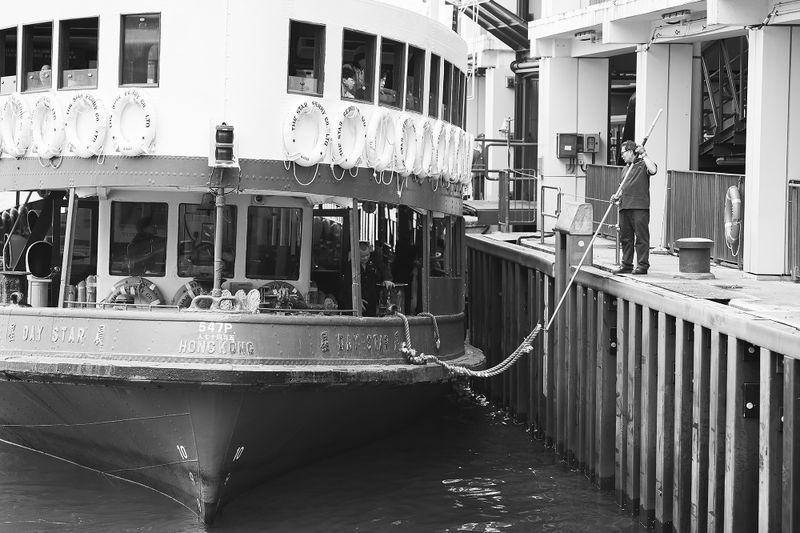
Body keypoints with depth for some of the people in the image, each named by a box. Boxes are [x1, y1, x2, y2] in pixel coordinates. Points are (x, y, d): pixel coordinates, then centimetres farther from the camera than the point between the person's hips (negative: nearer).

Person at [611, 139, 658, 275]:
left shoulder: (643, 165, -1)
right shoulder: (625, 169, 22)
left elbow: (653, 170, -23)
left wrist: (644, 155, -16)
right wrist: (617, 197, 10)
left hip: (640, 207, -8)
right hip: (625, 207, 8)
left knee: (641, 237, -6)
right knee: (625, 237, 9)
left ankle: (642, 265, -5)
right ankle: (627, 265, 15)